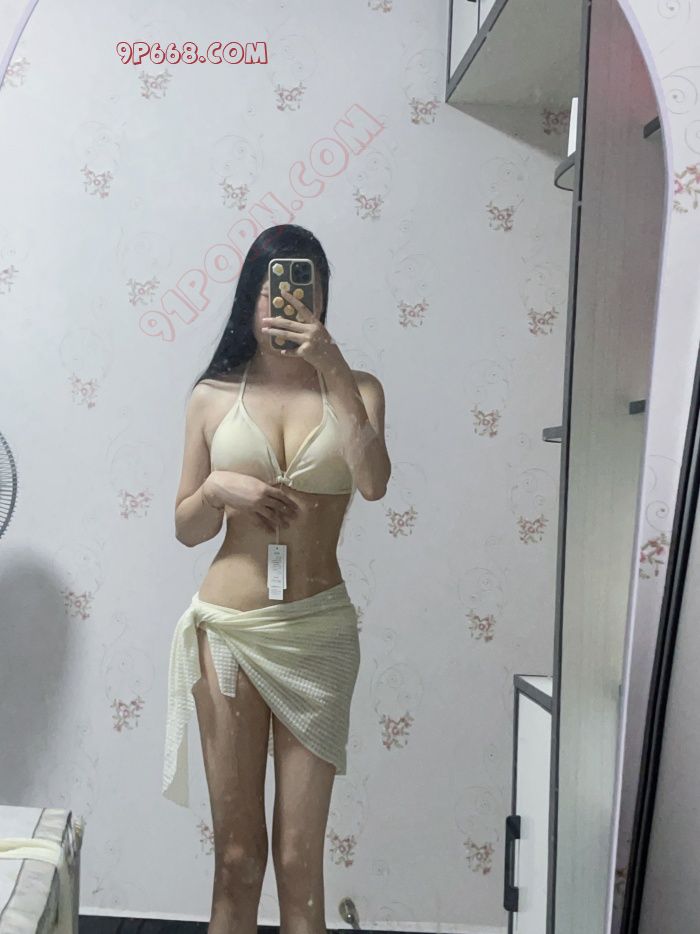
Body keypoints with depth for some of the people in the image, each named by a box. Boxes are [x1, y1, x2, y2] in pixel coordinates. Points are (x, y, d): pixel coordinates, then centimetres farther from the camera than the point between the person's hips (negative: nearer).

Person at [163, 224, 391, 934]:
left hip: (319, 631, 0)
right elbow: (187, 529, 8)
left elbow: (373, 482, -17)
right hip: (227, 628, 1)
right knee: (237, 855, 10)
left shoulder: (354, 389, 3)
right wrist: (219, 488, -12)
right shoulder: (214, 395, 4)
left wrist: (331, 366, -19)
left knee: (299, 861, 7)